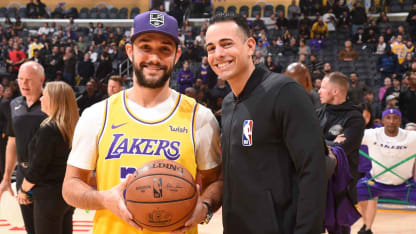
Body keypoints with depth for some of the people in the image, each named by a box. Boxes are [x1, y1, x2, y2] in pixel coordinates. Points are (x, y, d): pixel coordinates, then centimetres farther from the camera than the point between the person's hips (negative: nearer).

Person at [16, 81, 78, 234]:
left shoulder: (48, 130, -19)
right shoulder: (73, 128, 4)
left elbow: (37, 168, -16)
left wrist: (23, 190, -1)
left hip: (49, 196, -8)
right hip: (68, 193, 8)